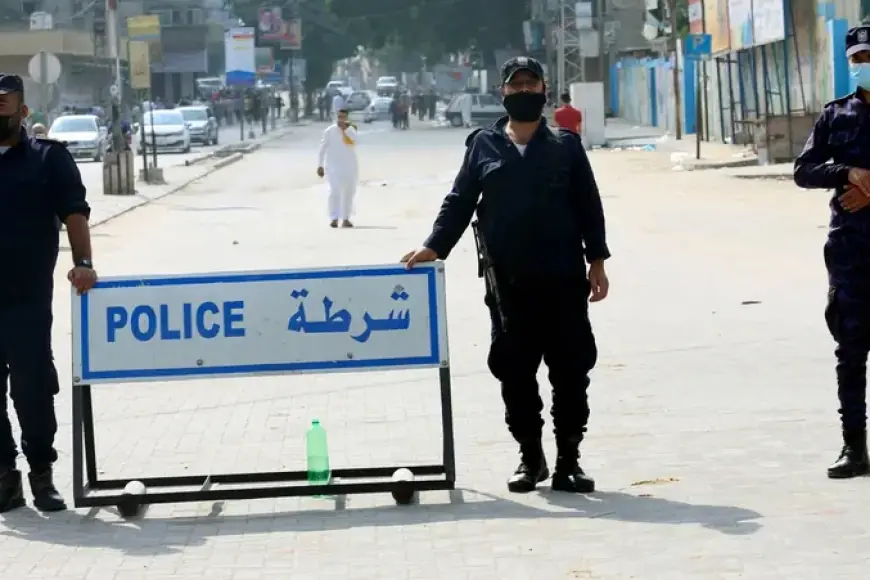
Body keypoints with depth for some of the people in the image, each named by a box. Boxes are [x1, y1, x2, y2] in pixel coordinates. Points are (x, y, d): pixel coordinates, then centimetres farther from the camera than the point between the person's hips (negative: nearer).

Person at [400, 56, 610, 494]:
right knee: (515, 372, 5)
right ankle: (530, 456, 17)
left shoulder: (565, 145, 6)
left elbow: (589, 206, 5)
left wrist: (596, 261, -1)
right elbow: (459, 201, 7)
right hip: (508, 281, 1)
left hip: (563, 278, -1)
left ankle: (568, 459, 9)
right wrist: (434, 246, -4)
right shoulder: (484, 145, 7)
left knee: (571, 370, 1)